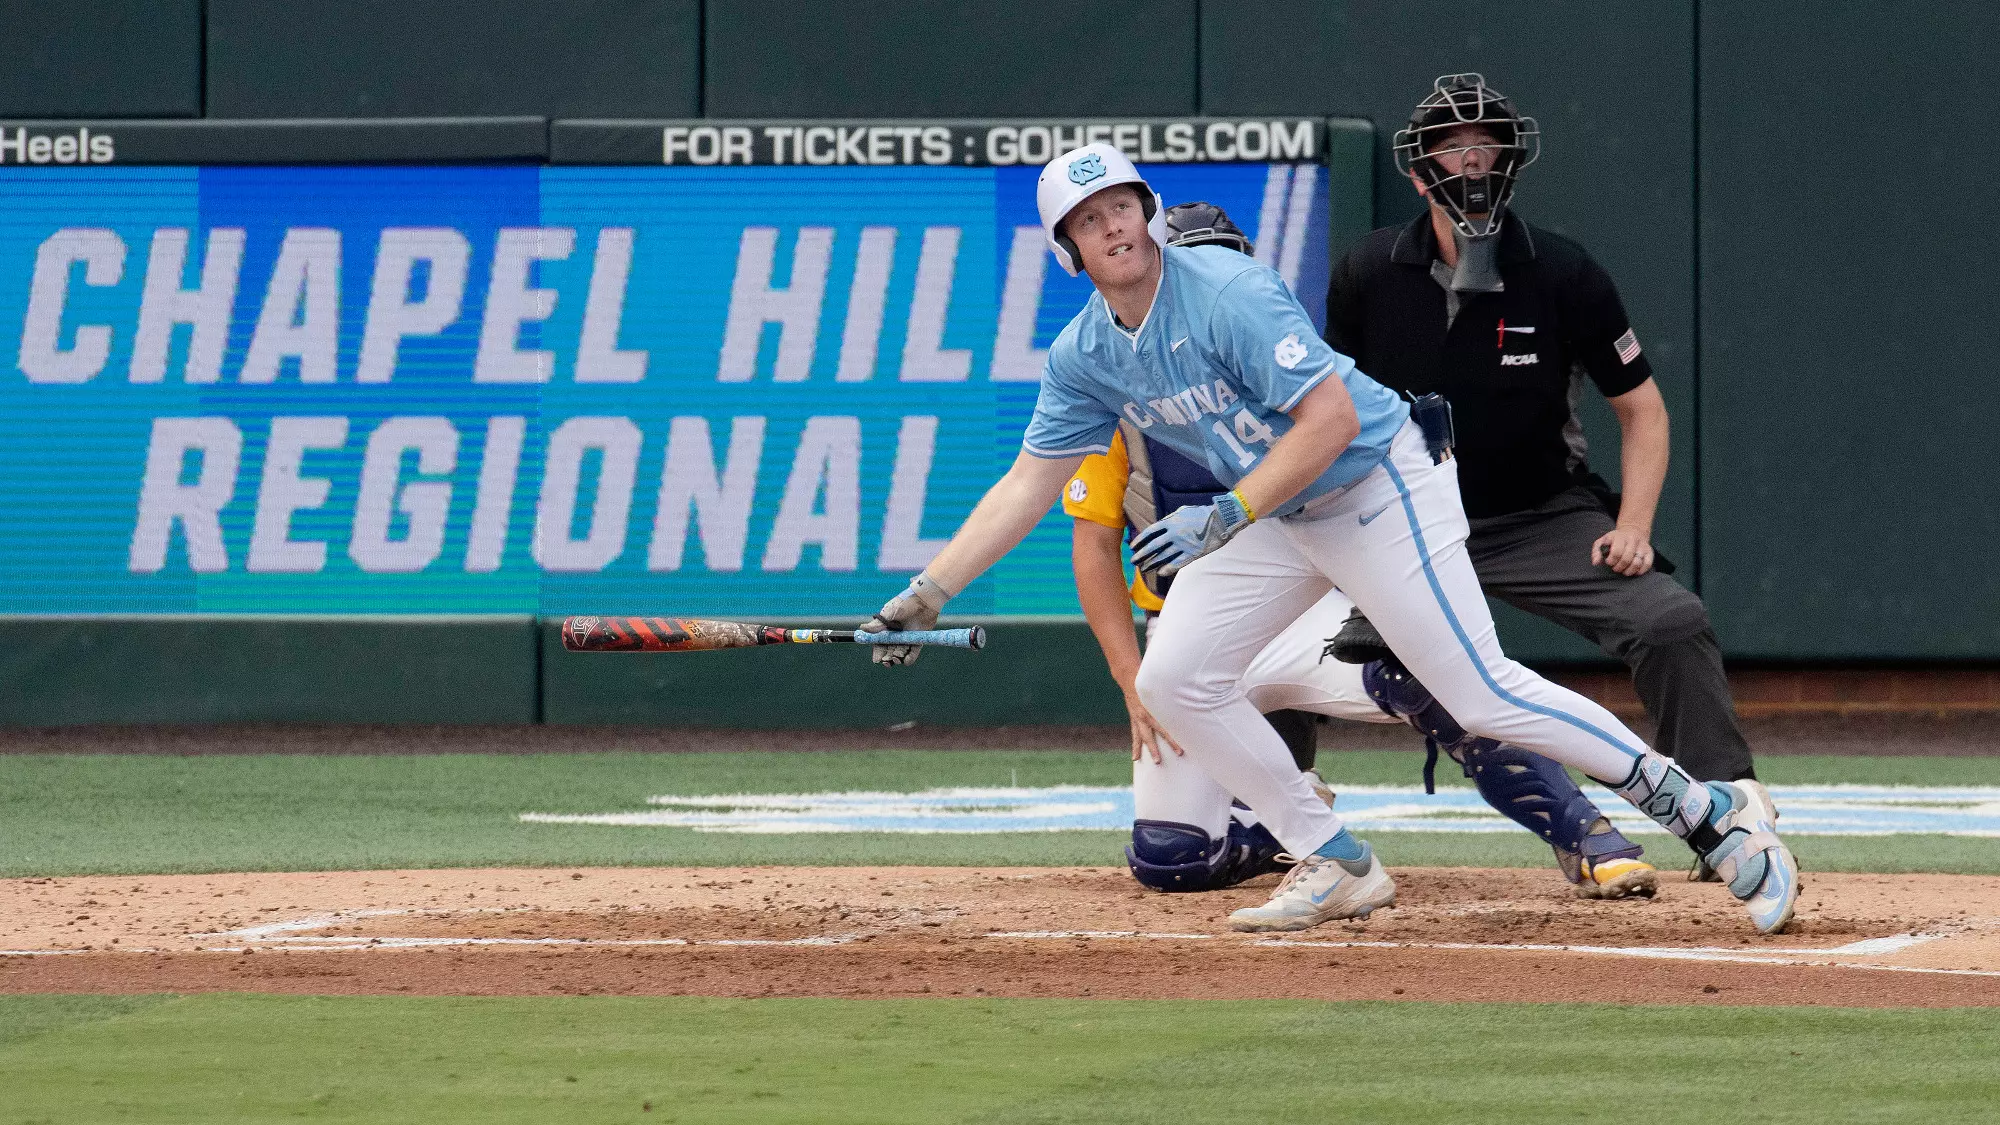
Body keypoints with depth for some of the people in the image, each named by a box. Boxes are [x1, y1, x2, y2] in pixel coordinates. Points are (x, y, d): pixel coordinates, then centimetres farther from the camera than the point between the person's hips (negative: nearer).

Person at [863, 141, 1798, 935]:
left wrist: (1224, 518, -32)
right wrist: (924, 596, -3)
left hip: (1379, 490, -8)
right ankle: (1337, 868, 7)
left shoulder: (1228, 293, -24)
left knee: (1481, 694, -14)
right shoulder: (1084, 356, -1)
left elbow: (1332, 417, -28)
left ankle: (1711, 815, -7)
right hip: (1270, 519, 8)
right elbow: (1028, 484, 4)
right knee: (1173, 681, -3)